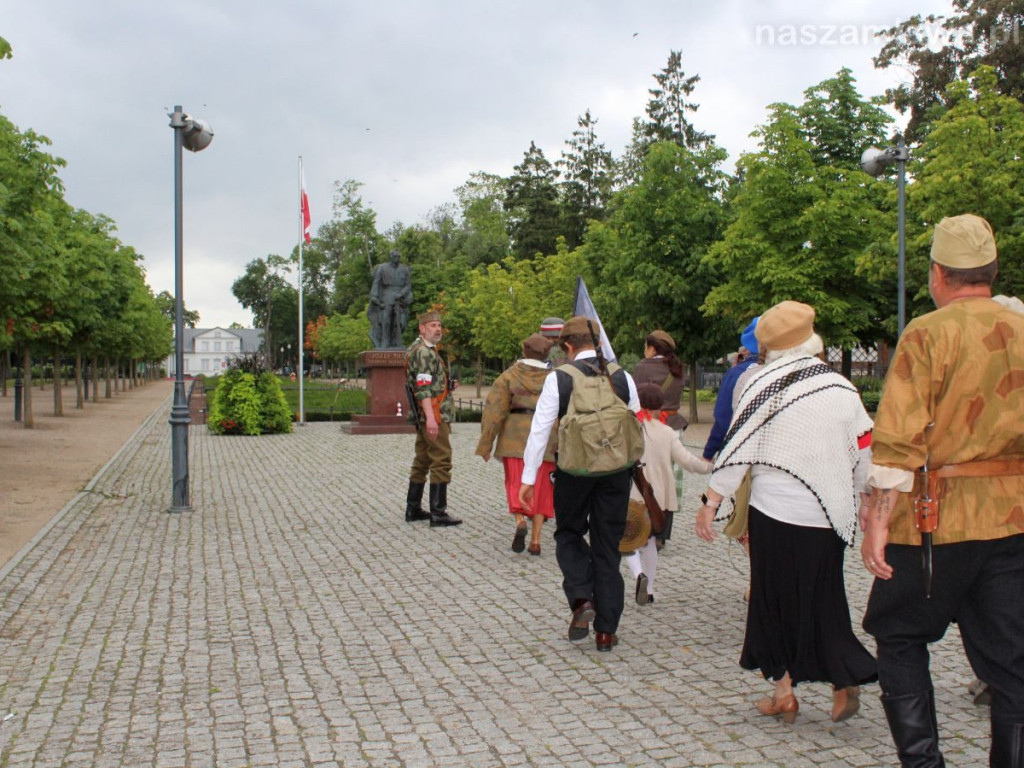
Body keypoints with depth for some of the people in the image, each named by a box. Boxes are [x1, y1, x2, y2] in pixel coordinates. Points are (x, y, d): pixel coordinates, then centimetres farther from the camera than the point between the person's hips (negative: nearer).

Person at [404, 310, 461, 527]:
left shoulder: (424, 350, 19)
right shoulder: (424, 352, -13)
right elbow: (423, 388, -22)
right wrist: (431, 418, -28)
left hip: (424, 417, 11)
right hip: (434, 414, -11)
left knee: (422, 461, 15)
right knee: (441, 462, -9)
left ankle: (413, 509, 21)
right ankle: (438, 513, -7)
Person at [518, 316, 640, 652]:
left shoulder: (558, 378, -7)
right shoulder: (622, 377, 2)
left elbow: (540, 429, -8)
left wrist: (528, 478, -3)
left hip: (574, 471, -2)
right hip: (616, 472, 3)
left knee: (569, 533, 20)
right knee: (608, 546, 11)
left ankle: (581, 600, -2)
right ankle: (606, 630, 16)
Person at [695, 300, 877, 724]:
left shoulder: (765, 385, -8)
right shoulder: (842, 388, 5)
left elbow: (737, 448, -10)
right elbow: (864, 453, 11)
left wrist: (710, 503, -5)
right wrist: (852, 499, 25)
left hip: (777, 514, -4)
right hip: (831, 514, 4)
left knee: (776, 597, 9)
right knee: (822, 599, 16)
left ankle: (784, 691, 14)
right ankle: (844, 681, 8)